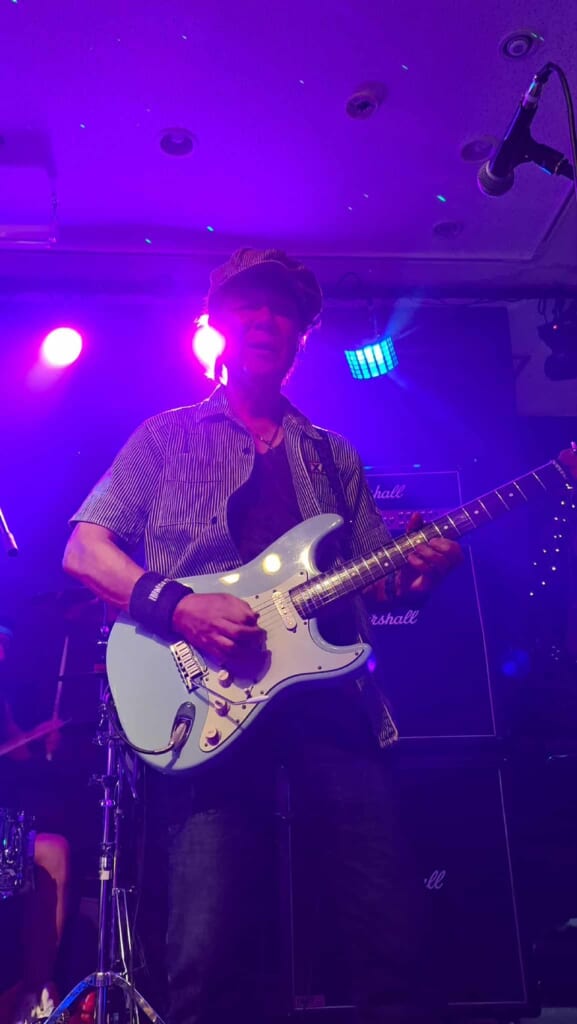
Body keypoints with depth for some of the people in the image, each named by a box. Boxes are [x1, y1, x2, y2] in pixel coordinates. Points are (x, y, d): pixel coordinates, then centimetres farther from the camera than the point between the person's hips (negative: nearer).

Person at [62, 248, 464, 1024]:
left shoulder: (335, 456, 23)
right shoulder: (169, 436, 14)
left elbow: (379, 582, 22)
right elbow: (83, 549, 5)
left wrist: (418, 570, -3)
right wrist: (178, 608, -13)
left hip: (332, 690, 3)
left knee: (387, 941, -2)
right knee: (211, 952, -11)